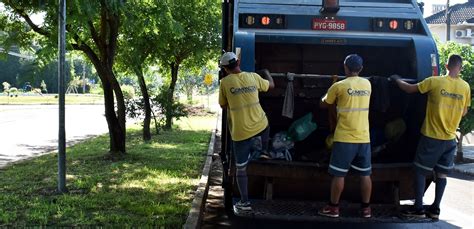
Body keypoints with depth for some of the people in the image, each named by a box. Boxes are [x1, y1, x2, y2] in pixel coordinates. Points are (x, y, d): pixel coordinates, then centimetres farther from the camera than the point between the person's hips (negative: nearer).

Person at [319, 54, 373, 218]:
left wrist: (332, 96, 28)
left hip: (345, 138, -4)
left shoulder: (339, 86, -7)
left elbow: (323, 104, 8)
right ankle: (366, 208, 17)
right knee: (365, 174, 10)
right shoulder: (367, 84, 7)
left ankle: (333, 208, 11)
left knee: (338, 174, 4)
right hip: (363, 138, 4)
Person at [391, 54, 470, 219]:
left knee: (420, 171, 6)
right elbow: (464, 112, 10)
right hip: (450, 138, 4)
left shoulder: (434, 82, -12)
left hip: (431, 136, -4)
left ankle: (418, 208, 7)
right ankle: (435, 209, 15)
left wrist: (397, 79, 15)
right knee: (441, 173, 12)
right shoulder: (465, 87, -1)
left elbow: (409, 89, -3)